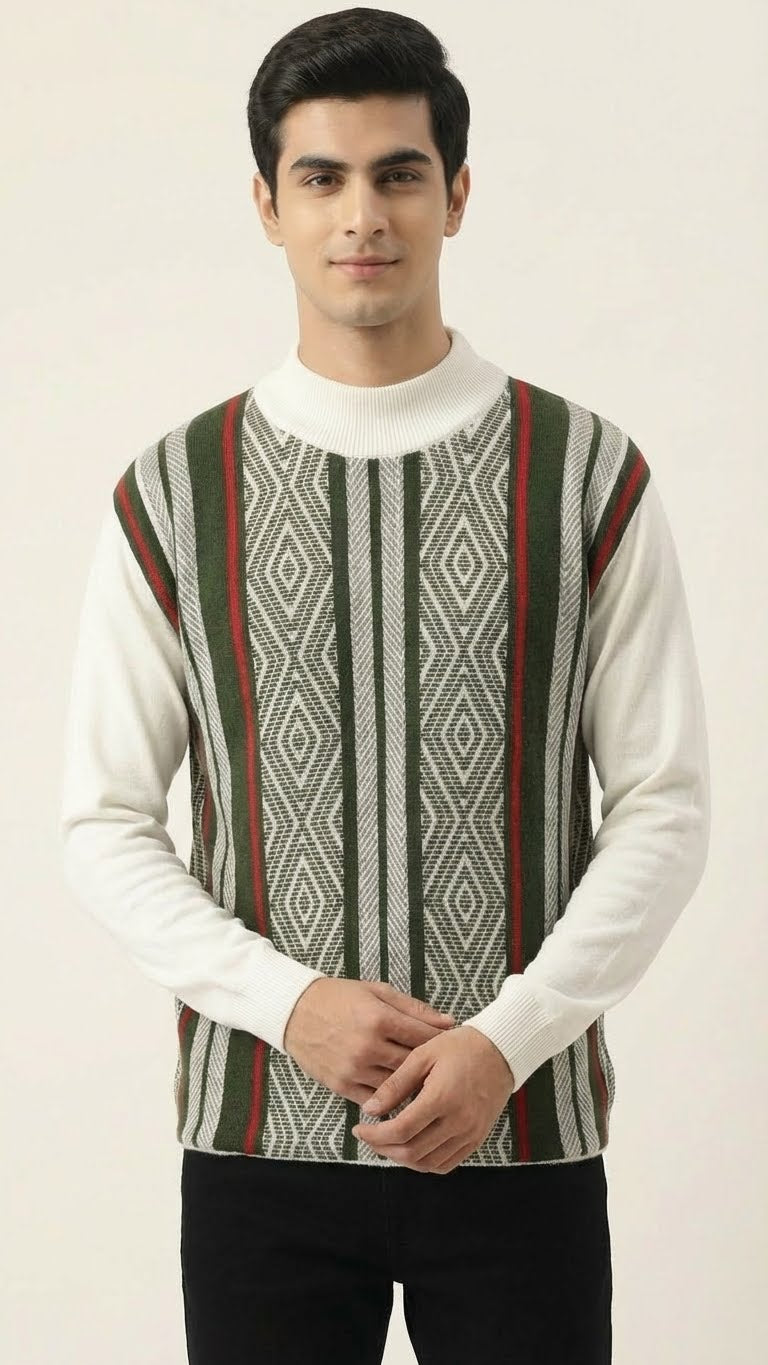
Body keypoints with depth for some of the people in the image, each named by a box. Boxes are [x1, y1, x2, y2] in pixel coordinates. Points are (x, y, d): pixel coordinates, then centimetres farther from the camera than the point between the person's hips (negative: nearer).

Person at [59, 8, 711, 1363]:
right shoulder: (173, 497, 2)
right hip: (257, 1138, 1)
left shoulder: (588, 477, 0)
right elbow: (104, 825, 3)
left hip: (523, 1135, 0)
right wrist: (292, 1003, -11)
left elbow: (665, 806, -1)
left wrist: (508, 1039, -12)